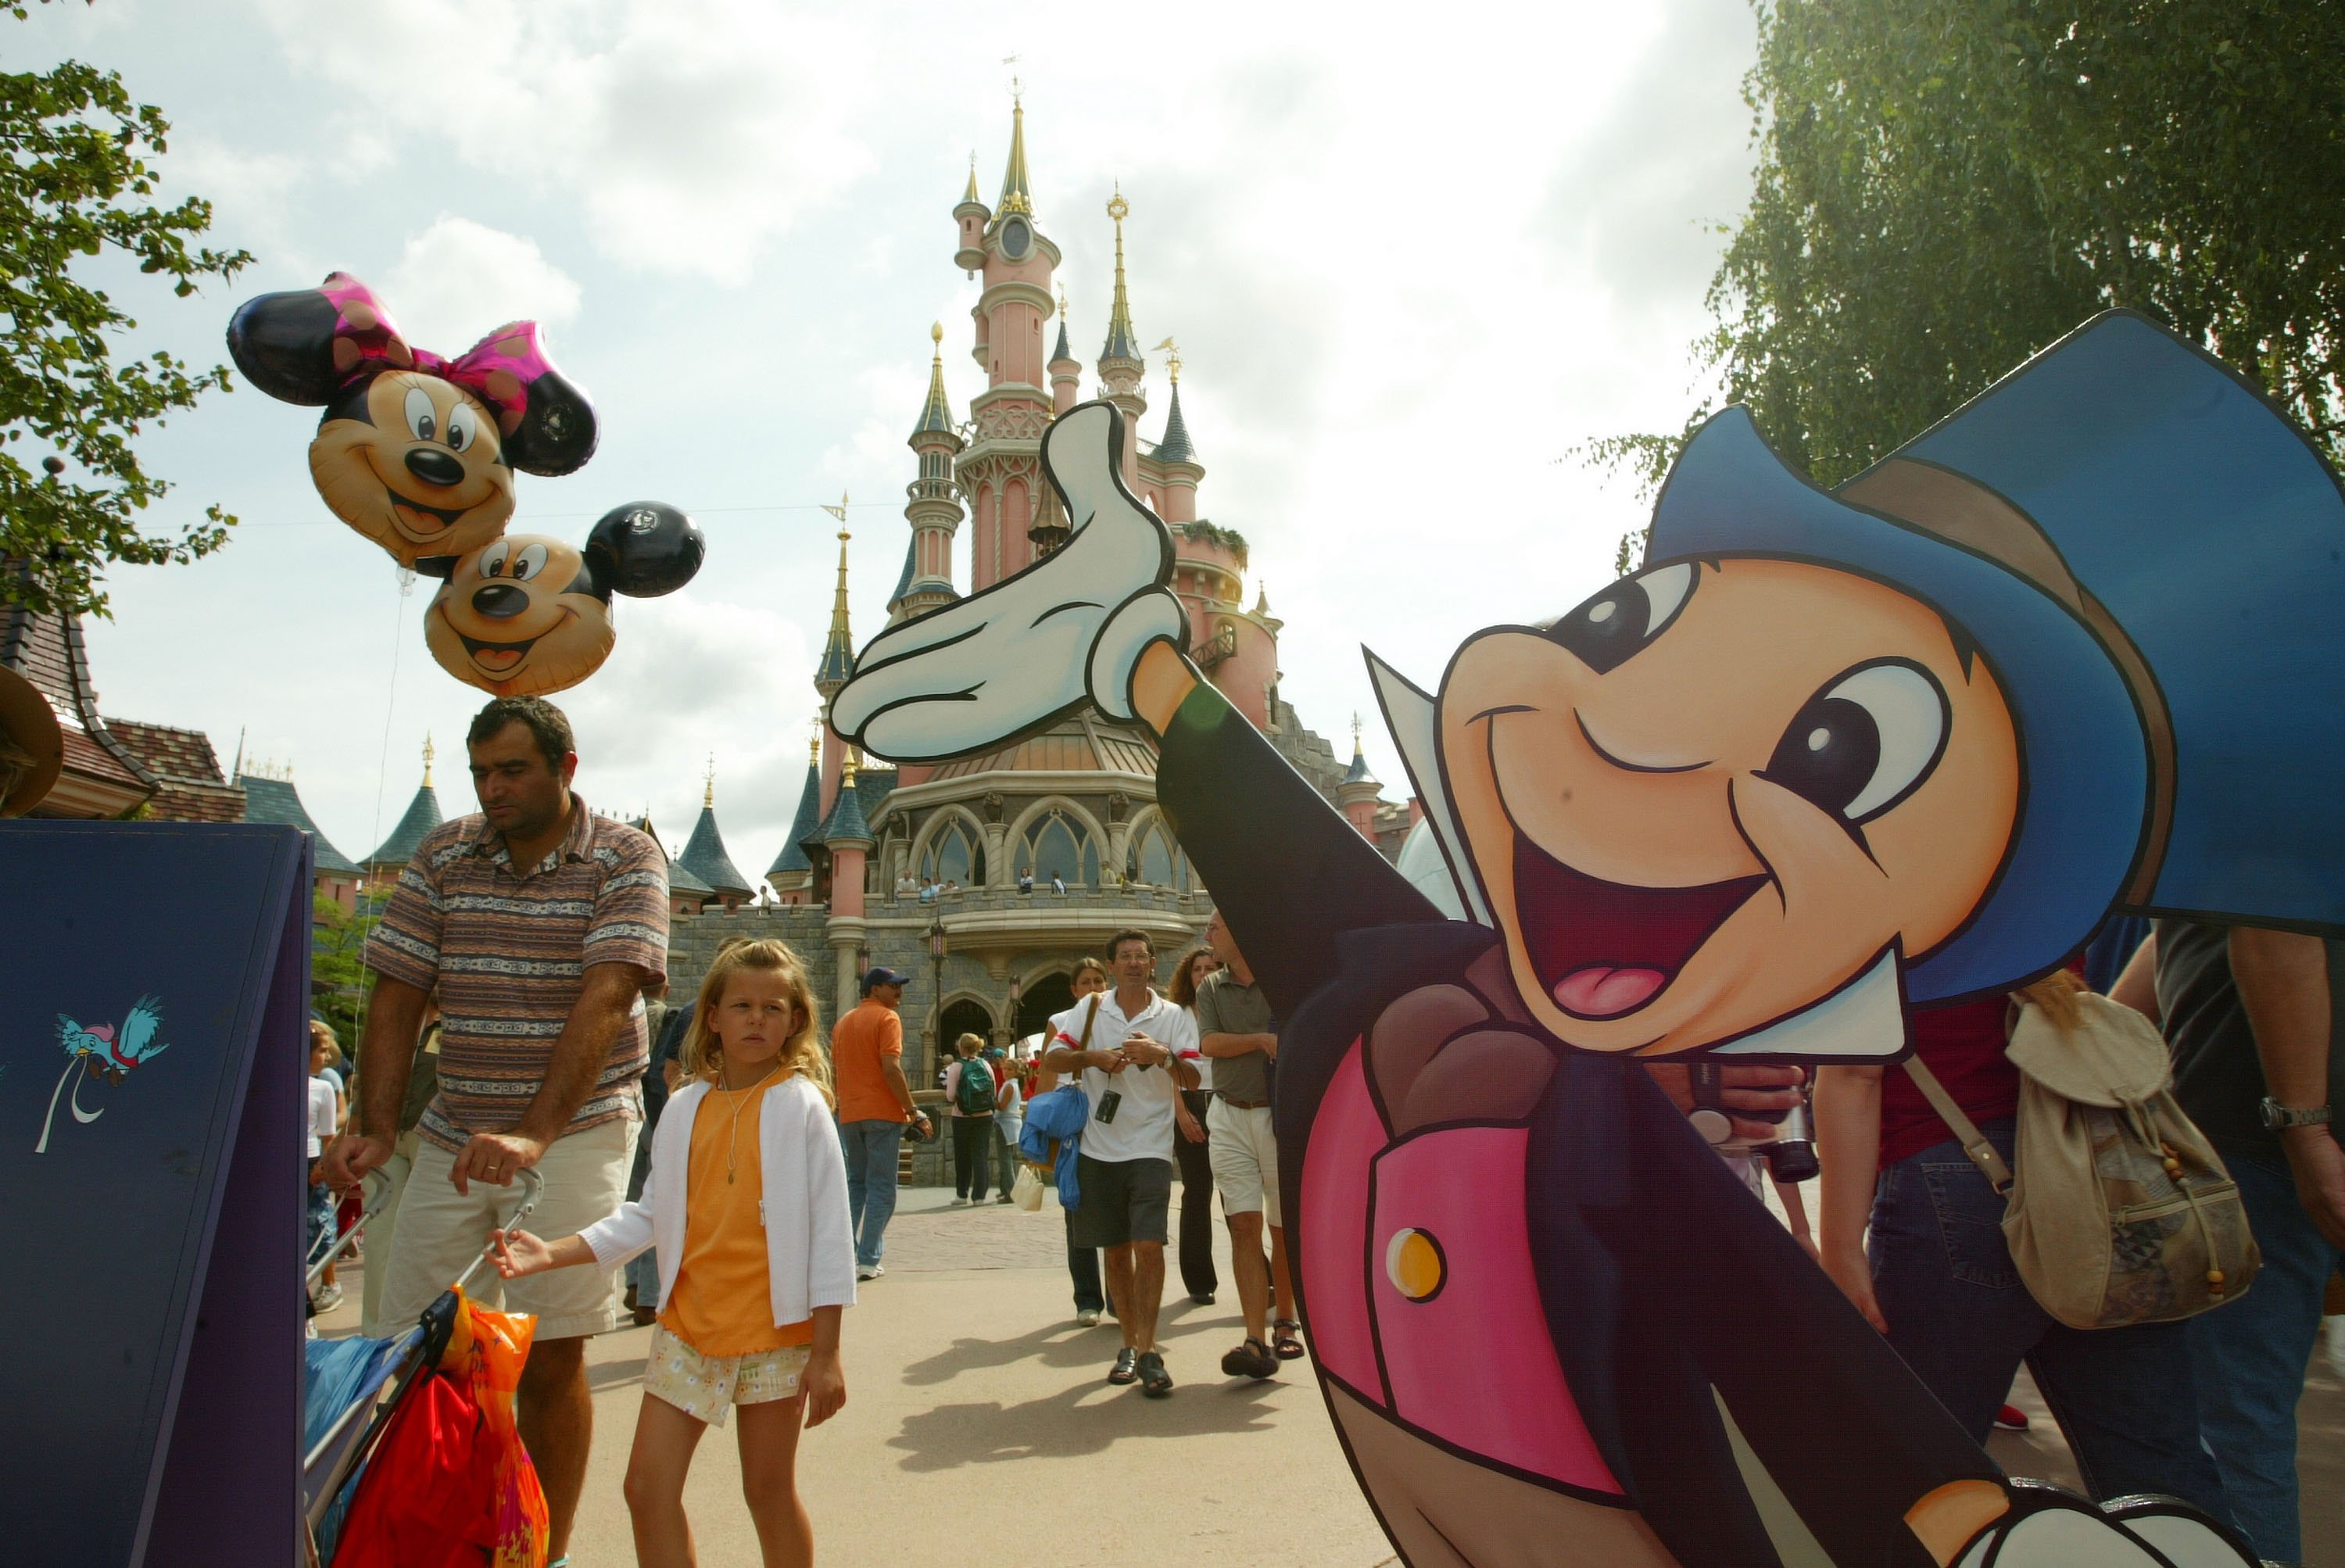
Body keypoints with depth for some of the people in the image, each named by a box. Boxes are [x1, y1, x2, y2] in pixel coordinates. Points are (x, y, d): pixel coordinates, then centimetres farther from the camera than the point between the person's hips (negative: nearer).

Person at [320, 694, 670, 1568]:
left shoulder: (627, 860, -8)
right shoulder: (442, 856, 5)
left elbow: (606, 1000, -20)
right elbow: (398, 995, 3)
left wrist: (533, 1136, -31)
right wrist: (375, 1128, -10)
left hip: (575, 1129, -4)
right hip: (454, 1131, 4)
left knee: (550, 1358, 0)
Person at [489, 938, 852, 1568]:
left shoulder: (800, 1105, -9)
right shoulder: (686, 1107, 4)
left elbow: (828, 1232, -9)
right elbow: (650, 1215, 9)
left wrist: (826, 1354, -11)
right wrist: (552, 1253, -4)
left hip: (774, 1328, -4)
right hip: (688, 1324, 4)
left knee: (769, 1491, 9)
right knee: (647, 1486, 5)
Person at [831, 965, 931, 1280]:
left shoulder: (843, 1023, 16)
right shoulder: (887, 1018, -7)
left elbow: (835, 1071, 17)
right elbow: (891, 1068, -17)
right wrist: (914, 1111, -16)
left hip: (849, 1114, 7)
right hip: (882, 1113, -7)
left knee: (855, 1184, 16)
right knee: (881, 1188, -1)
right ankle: (868, 1261, -4)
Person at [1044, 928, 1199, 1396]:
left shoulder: (1173, 1016, 2)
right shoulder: (1090, 1008, 6)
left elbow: (1193, 1078, -4)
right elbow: (1054, 1057, 2)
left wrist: (1163, 1056, -22)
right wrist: (1095, 1057, -14)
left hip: (1150, 1147, -2)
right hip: (1099, 1147, 2)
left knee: (1148, 1247, -12)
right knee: (1116, 1250, 10)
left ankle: (1147, 1350, -7)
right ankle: (1129, 1344, 22)